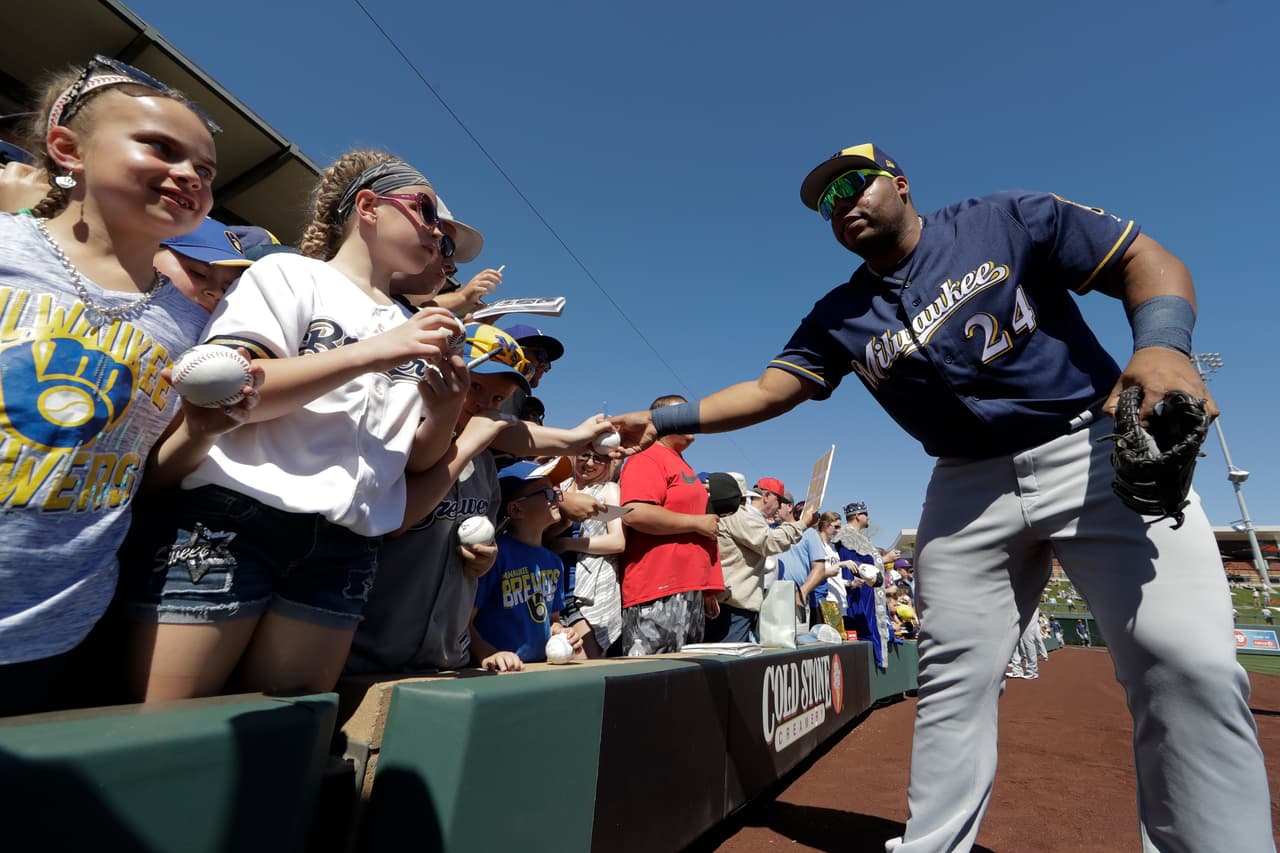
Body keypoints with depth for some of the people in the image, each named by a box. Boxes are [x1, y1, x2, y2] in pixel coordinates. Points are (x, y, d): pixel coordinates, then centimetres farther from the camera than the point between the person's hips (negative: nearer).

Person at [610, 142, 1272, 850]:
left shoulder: (1009, 220, 1)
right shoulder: (840, 317, 6)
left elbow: (1144, 261, 0)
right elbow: (766, 391, 1)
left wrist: (1162, 345, -22)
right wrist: (664, 421, -9)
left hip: (1096, 452, -1)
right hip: (969, 489, 2)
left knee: (1185, 660, -14)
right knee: (955, 678, 2)